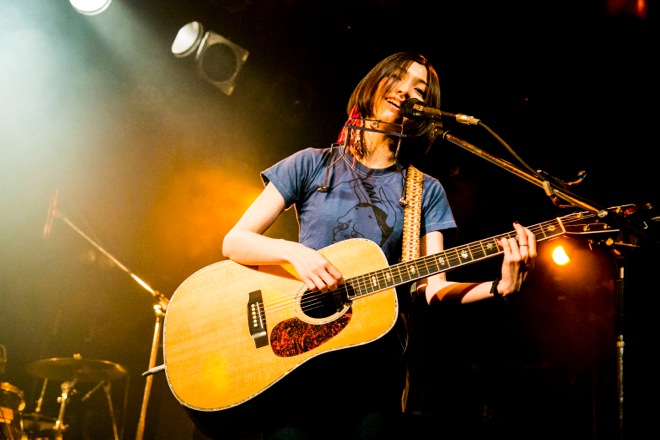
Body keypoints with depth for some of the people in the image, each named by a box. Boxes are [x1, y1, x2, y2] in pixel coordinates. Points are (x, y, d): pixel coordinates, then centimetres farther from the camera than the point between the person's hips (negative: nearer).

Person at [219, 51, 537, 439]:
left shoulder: (426, 191, 8)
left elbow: (435, 287, 0)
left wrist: (499, 286, -18)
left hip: (375, 363, 1)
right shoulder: (312, 165, 5)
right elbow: (234, 241, 1)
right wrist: (293, 252, -17)